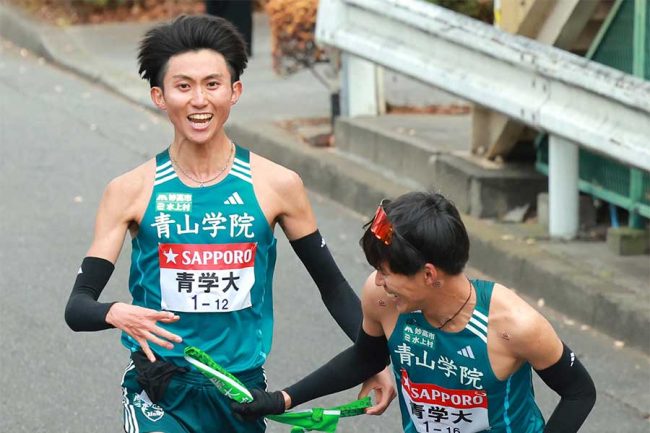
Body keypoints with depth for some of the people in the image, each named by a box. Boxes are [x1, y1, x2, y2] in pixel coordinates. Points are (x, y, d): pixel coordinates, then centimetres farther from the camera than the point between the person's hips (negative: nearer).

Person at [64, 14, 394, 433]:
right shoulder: (130, 191, -5)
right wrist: (116, 314, -28)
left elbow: (332, 285, 8)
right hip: (162, 394, -2)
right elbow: (78, 305, -6)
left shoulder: (277, 185, -3)